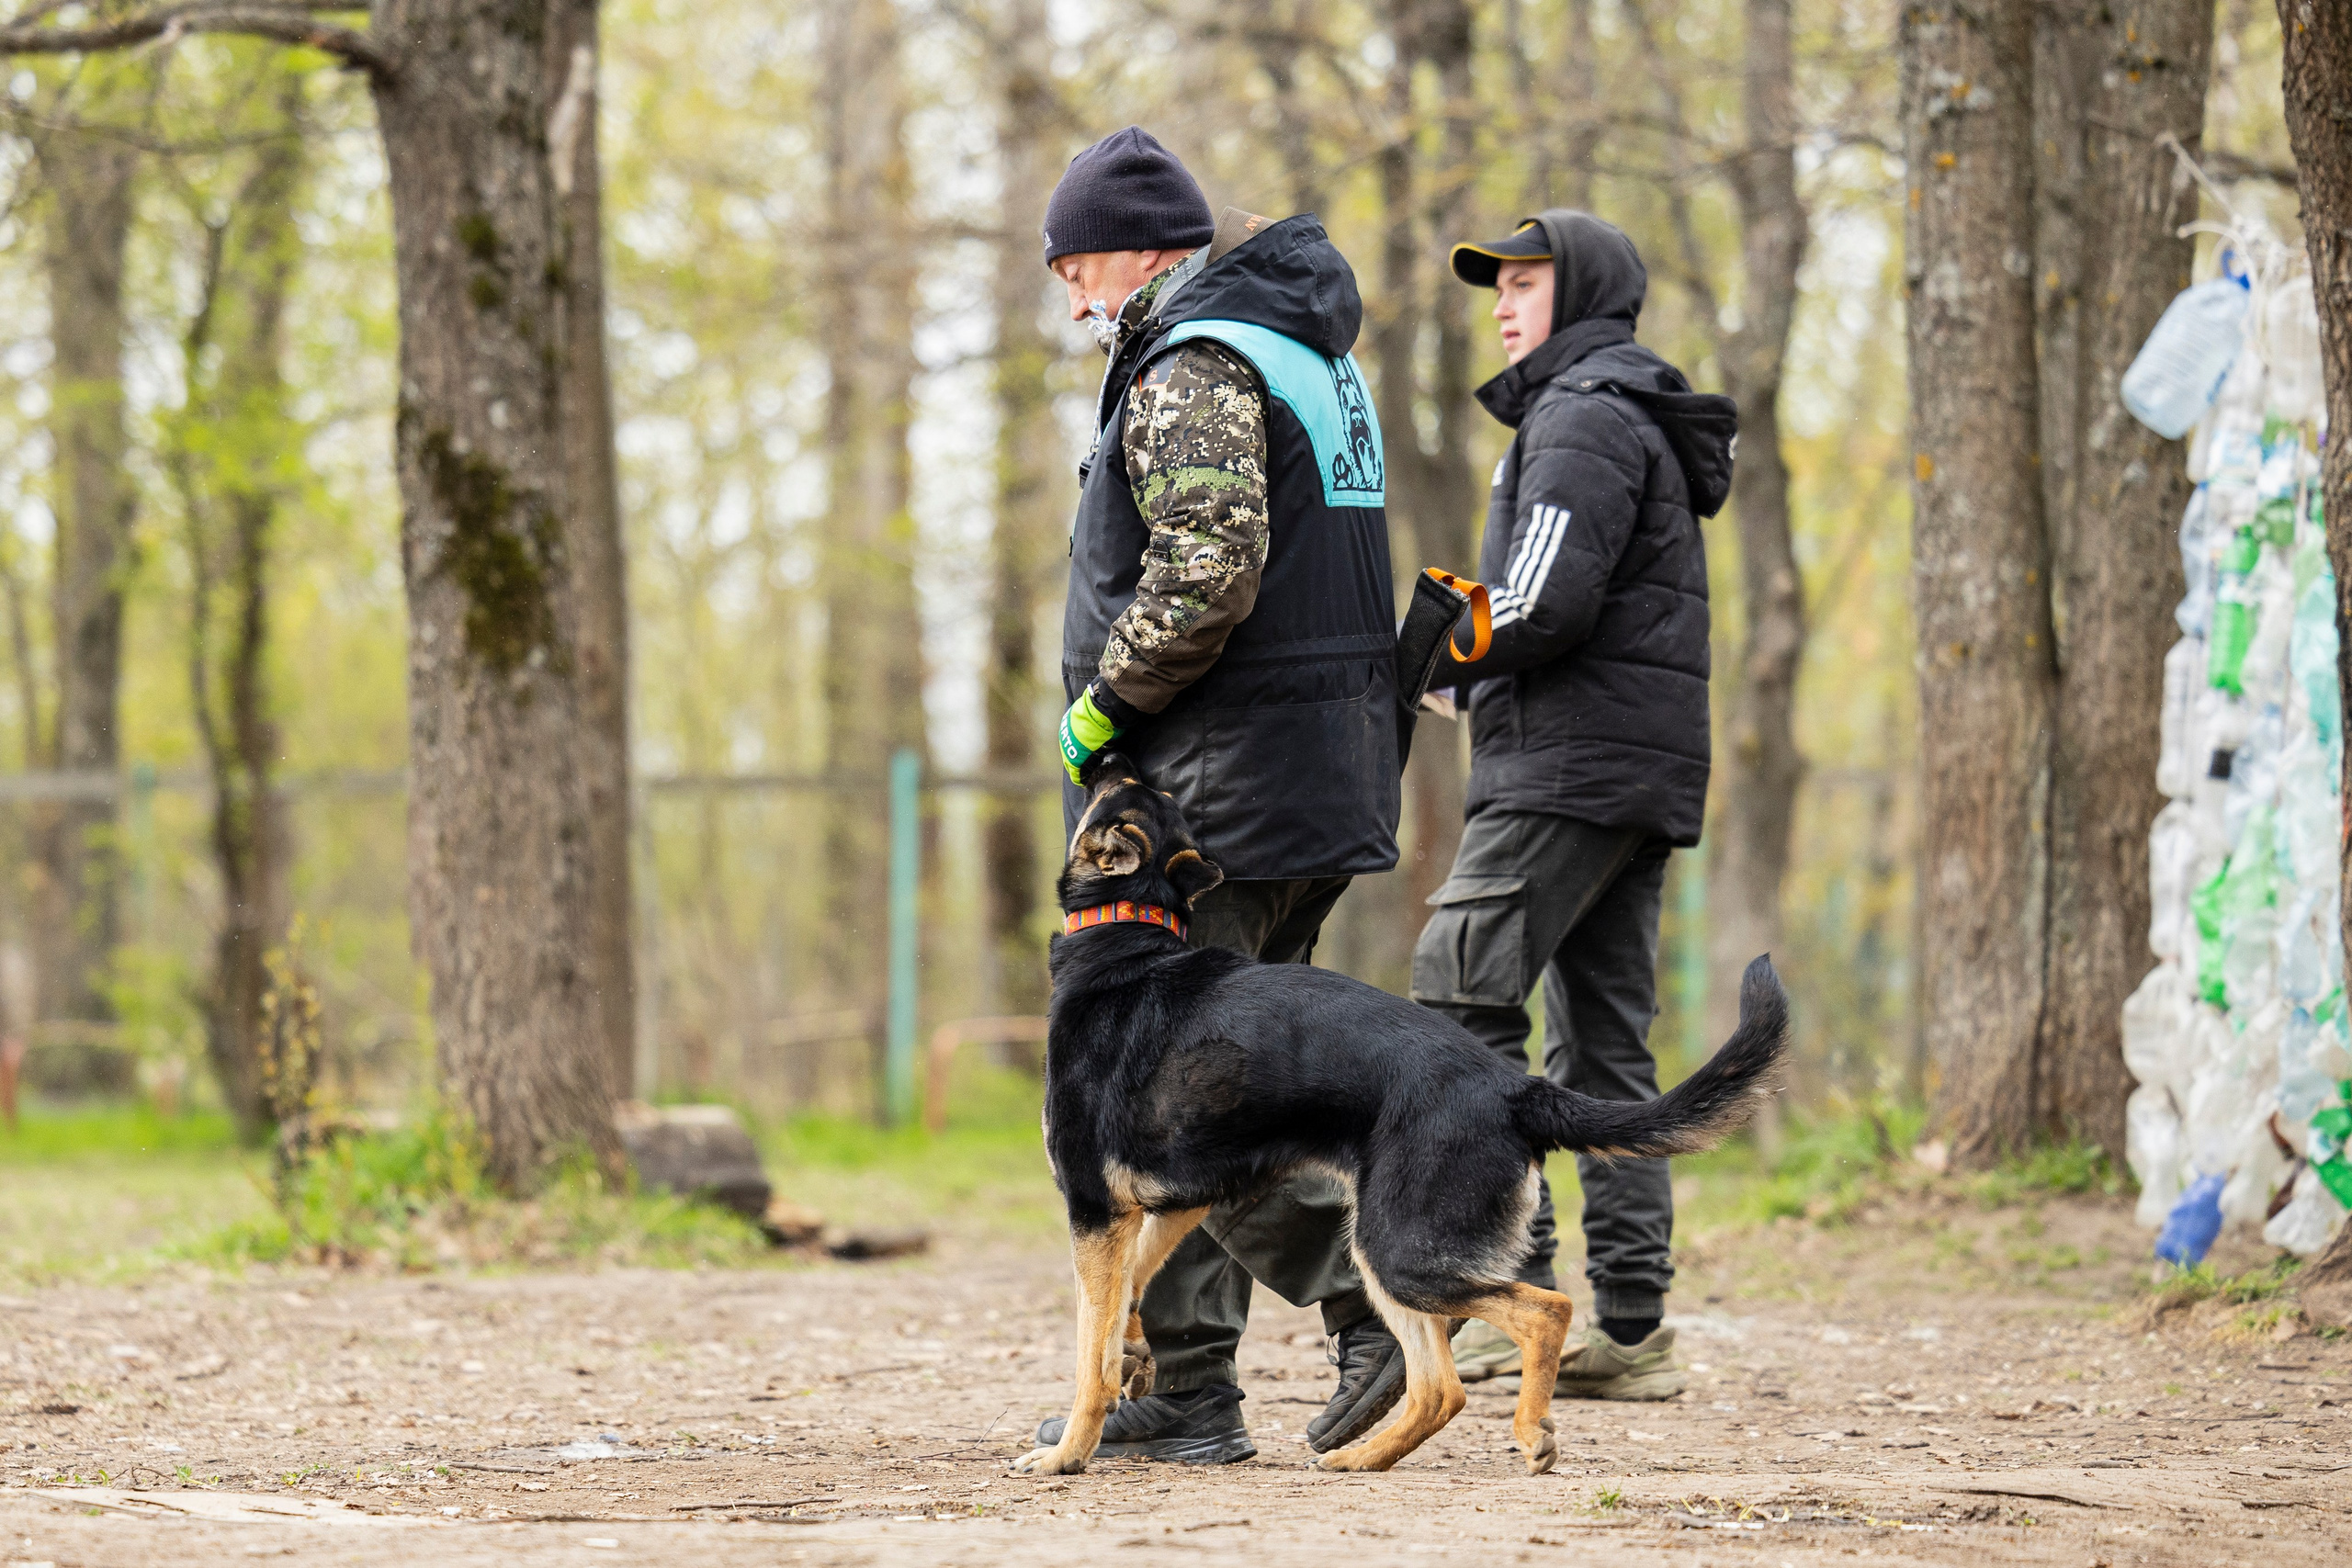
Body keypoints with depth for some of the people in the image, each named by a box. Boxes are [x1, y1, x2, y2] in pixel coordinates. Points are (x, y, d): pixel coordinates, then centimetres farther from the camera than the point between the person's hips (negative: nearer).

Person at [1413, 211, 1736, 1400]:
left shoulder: (1583, 418, -9)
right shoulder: (1638, 420, 24)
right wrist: (1472, 678, 13)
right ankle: (1631, 1330, 5)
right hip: (1641, 775, 10)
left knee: (1461, 1003, -12)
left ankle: (1508, 1283, -18)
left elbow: (1546, 606, -20)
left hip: (1569, 767, -10)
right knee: (1602, 1044, 7)